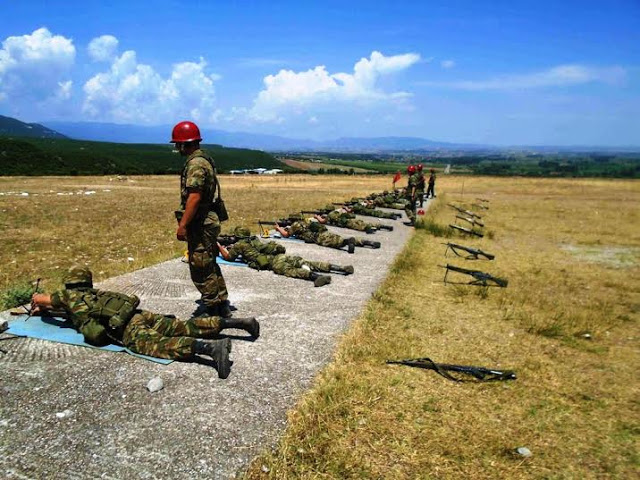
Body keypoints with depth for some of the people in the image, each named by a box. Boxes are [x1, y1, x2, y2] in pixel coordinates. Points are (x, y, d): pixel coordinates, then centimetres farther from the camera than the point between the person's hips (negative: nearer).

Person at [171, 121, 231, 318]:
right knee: (210, 266, 17)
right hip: (209, 221, 11)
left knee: (200, 270, -3)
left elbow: (194, 197, -25)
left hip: (200, 225, -11)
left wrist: (182, 225, -23)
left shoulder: (195, 164, -17)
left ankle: (214, 312, 5)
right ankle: (223, 307, 25)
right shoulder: (205, 159, 15)